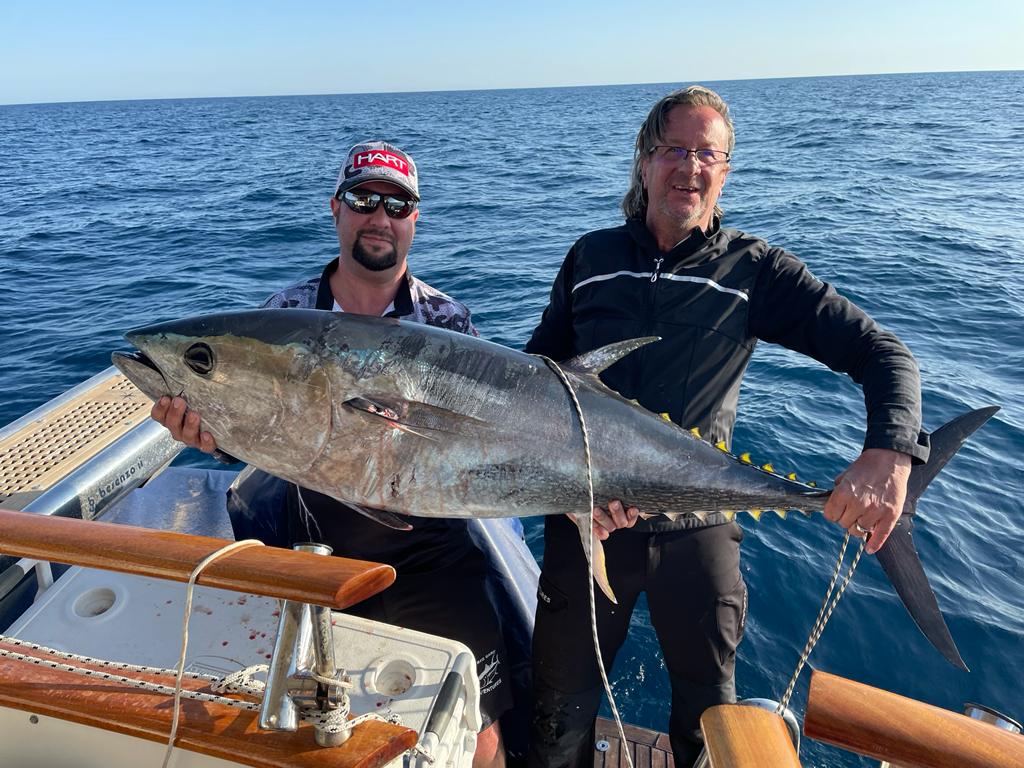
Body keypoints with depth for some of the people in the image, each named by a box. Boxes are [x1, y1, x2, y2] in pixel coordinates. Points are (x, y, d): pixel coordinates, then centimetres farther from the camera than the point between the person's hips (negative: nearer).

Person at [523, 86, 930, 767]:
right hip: (587, 518, 1)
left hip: (697, 526, -1)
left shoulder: (754, 269, -4)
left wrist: (890, 453, -27)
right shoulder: (592, 257, 2)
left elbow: (882, 352, -8)